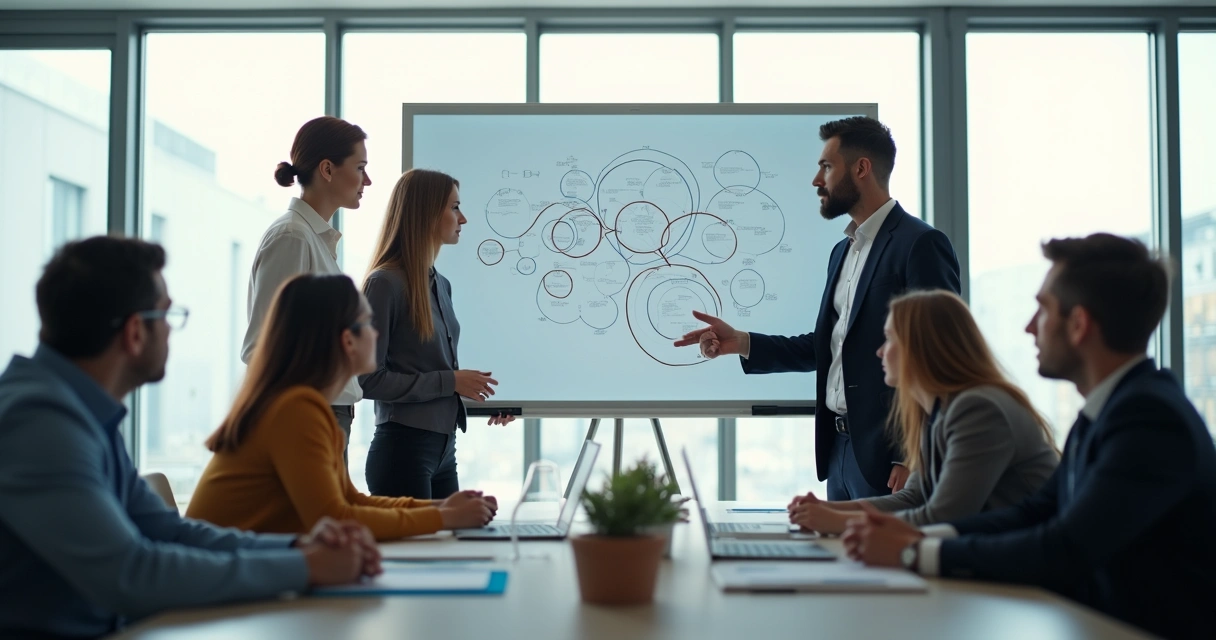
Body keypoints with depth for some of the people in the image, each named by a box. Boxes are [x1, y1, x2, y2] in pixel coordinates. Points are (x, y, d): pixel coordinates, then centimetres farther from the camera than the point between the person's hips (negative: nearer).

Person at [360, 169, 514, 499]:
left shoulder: (441, 285, 10)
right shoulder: (385, 284, -13)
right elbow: (368, 379, -16)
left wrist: (474, 393, 3)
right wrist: (450, 381, -15)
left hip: (444, 448, 8)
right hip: (402, 449, -8)